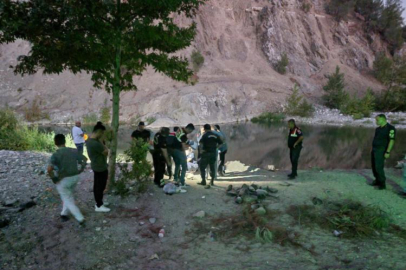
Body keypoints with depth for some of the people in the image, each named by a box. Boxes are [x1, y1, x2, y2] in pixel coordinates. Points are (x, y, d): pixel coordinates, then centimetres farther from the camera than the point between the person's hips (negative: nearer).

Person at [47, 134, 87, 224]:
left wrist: (54, 179, -14)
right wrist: (80, 170, 12)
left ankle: (80, 218, 4)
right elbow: (85, 159, 6)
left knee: (68, 200, 8)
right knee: (68, 196, 28)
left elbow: (49, 169, -29)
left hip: (63, 180, -5)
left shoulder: (56, 154, -17)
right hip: (75, 177, 5)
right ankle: (64, 214, 37)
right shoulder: (74, 151, -2)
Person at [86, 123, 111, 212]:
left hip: (96, 166, 10)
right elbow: (106, 152, -19)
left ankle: (99, 202, 34)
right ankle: (99, 206, 14)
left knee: (97, 186, 20)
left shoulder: (89, 140, 3)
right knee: (100, 186, 2)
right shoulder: (95, 143, -30)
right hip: (101, 167, -10)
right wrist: (101, 141, -14)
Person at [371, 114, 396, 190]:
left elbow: (392, 141, -17)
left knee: (379, 167, -11)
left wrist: (388, 152, -21)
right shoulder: (378, 128, 11)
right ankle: (377, 180, 24)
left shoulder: (390, 128, -13)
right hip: (374, 149, 8)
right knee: (374, 166, 11)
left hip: (381, 150, -8)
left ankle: (382, 184, 0)